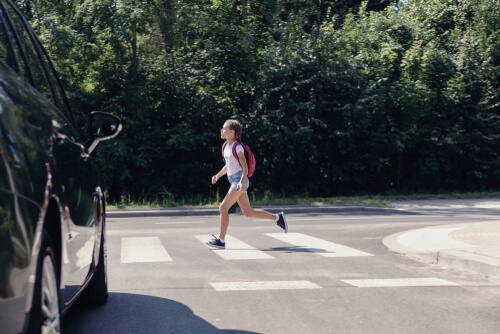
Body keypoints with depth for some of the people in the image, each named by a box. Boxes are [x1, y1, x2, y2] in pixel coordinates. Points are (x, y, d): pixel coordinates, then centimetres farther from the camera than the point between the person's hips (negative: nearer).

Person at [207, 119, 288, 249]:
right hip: (234, 181, 9)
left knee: (223, 208, -11)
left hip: (239, 181, -9)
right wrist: (218, 175, 13)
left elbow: (245, 167, -13)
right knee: (248, 212, 11)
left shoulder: (237, 147, -11)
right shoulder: (226, 146, 15)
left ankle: (221, 240, -7)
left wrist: (241, 181, -25)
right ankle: (277, 217, 20)